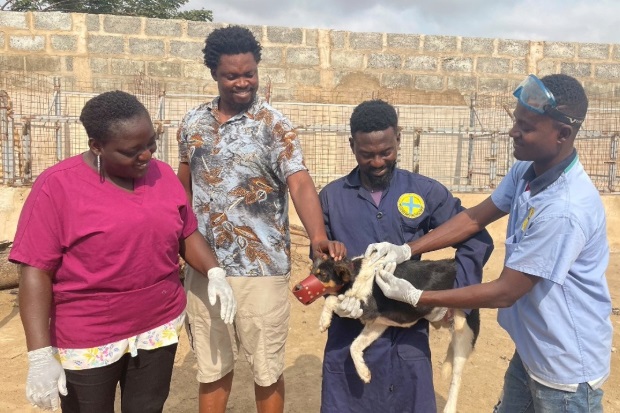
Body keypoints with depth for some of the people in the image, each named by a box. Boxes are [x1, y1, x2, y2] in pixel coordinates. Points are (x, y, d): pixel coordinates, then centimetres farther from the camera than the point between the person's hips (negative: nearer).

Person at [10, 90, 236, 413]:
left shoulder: (162, 175, 0)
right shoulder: (58, 186, -14)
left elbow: (187, 234, 9)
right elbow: (36, 271, -15)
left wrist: (215, 273, -8)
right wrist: (41, 355, -18)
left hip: (160, 327, 4)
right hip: (87, 341, -4)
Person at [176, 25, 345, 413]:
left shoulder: (273, 125, -8)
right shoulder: (193, 123, 5)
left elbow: (300, 183, -21)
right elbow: (183, 186, 13)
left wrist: (318, 237, -39)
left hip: (261, 268, -3)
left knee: (266, 368, 12)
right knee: (212, 367, 19)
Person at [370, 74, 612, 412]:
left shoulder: (565, 209, -32)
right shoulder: (527, 171, -5)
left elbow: (504, 292, -27)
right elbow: (475, 218, 3)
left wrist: (415, 297, -21)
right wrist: (406, 249, -8)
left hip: (566, 366, -7)